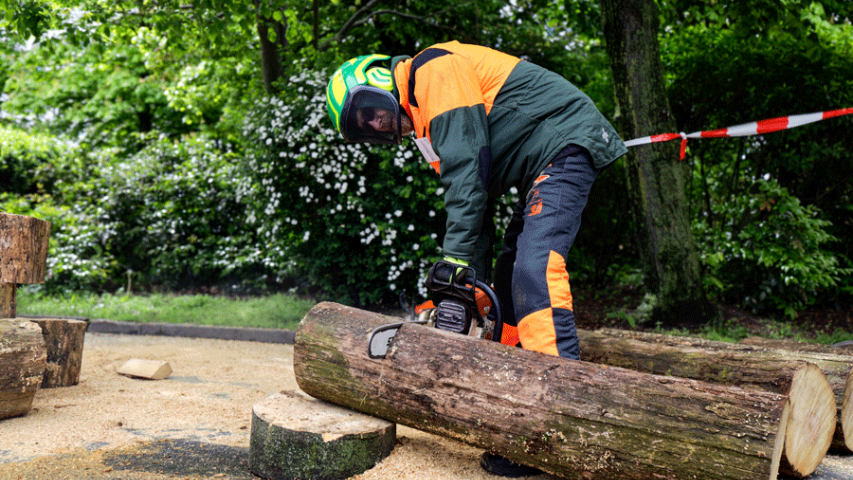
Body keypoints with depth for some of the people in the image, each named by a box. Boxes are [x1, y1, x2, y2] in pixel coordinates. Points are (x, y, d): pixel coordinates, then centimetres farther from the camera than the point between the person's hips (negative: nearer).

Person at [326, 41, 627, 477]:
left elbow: (467, 169, -21)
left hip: (565, 141, -11)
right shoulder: (427, 124, 18)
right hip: (539, 167, 11)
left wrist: (456, 260, -22)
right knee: (508, 275, 10)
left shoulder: (433, 70, -10)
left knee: (534, 269, -25)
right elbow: (472, 202, 16)